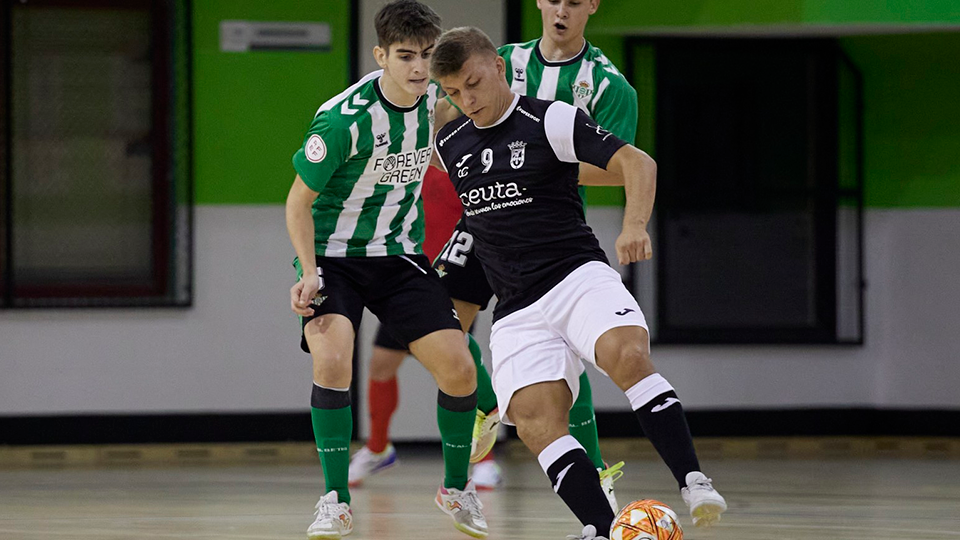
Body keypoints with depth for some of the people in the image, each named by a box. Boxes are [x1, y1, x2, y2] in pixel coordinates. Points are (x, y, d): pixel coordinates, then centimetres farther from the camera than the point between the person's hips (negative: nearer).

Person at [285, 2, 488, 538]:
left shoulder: (439, 101, -6)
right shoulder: (344, 118, -23)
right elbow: (300, 201, -13)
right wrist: (310, 272, -22)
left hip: (401, 254, 4)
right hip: (334, 255, -4)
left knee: (460, 370, -7)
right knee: (333, 361, -28)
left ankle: (457, 488, 17)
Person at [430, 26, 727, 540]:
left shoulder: (550, 120, -4)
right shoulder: (449, 145, 13)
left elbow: (636, 162, -14)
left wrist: (635, 224, -29)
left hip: (577, 278, -4)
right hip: (517, 311, 4)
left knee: (627, 356, -35)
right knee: (535, 422, -21)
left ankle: (693, 483, -35)